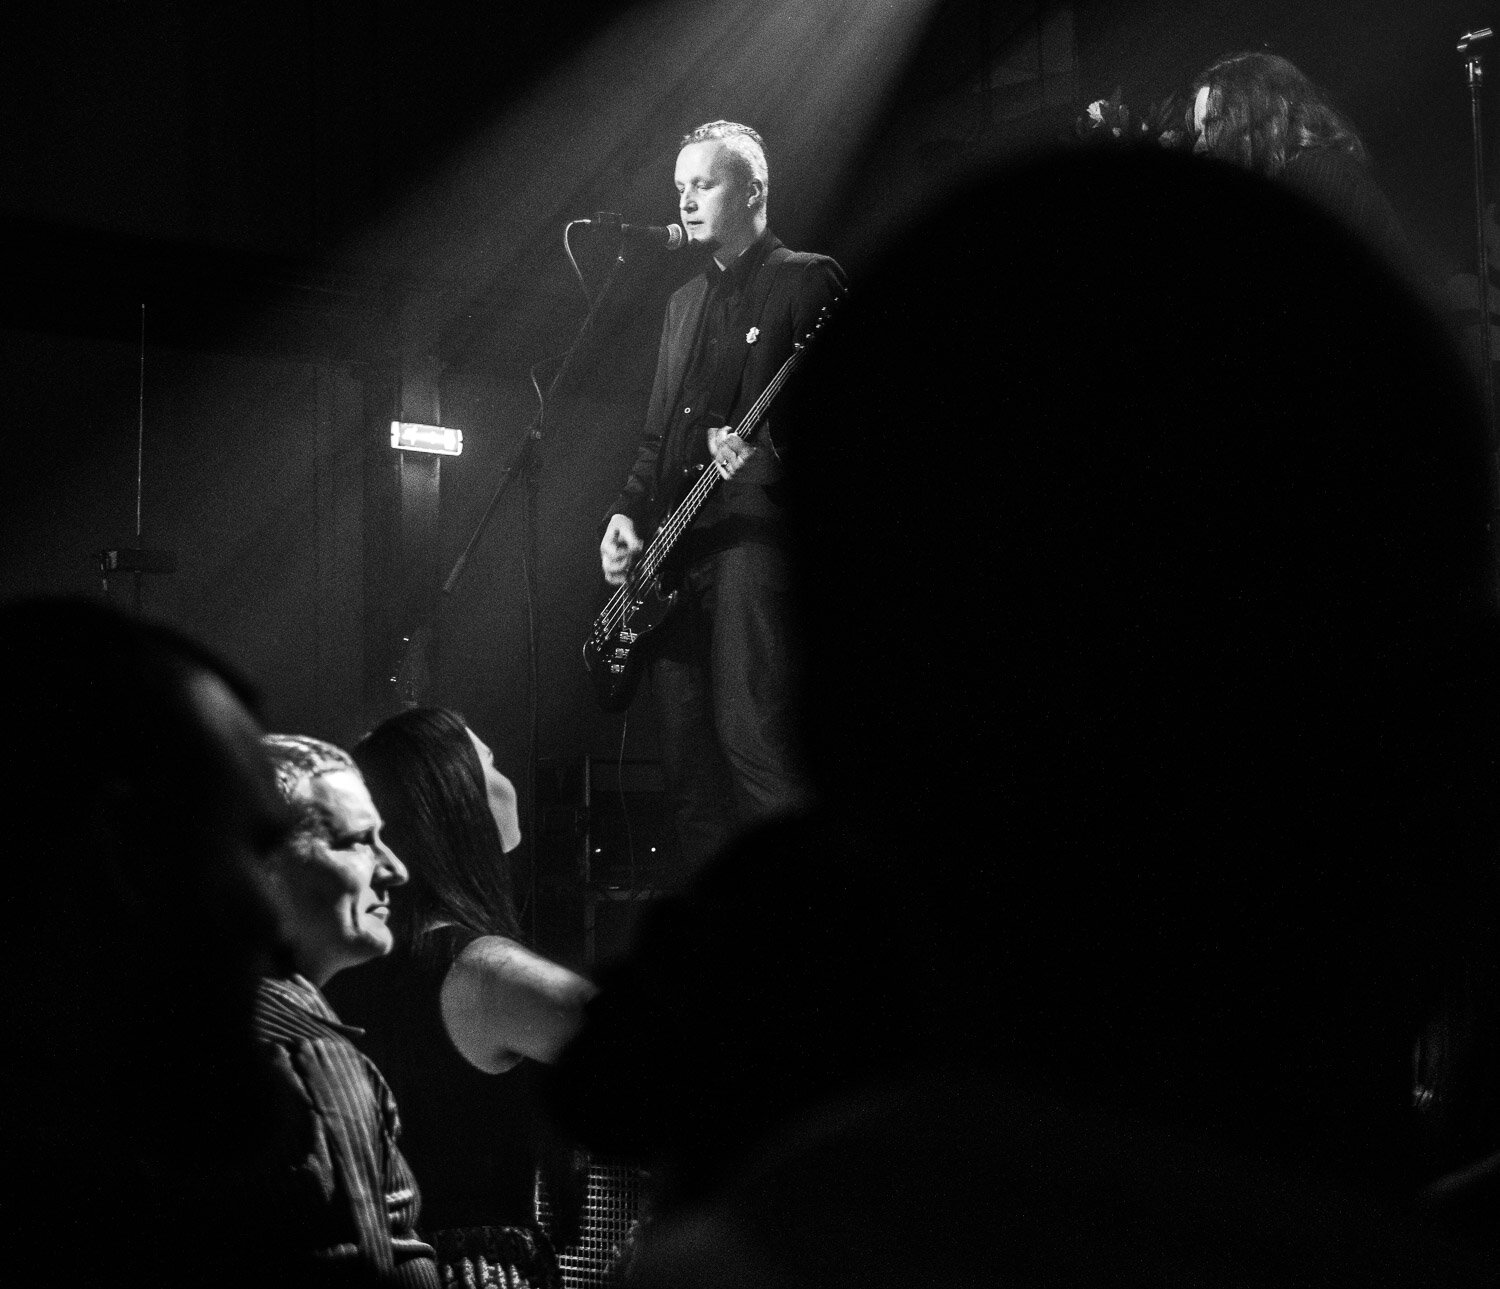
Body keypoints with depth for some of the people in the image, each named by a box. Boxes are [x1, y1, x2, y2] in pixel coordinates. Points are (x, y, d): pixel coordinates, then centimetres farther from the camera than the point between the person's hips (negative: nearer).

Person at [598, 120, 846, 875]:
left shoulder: (807, 281, 2)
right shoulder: (685, 302, 25)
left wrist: (766, 450, -24)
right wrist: (628, 513, 11)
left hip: (754, 529, -8)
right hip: (673, 547, 8)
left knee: (755, 741, -18)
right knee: (687, 757, 5)